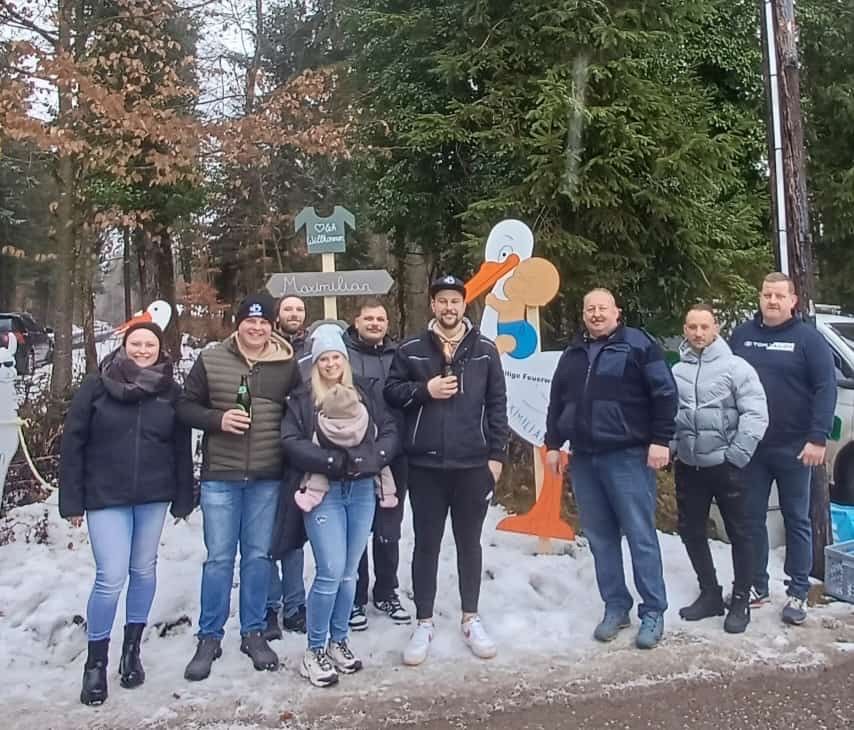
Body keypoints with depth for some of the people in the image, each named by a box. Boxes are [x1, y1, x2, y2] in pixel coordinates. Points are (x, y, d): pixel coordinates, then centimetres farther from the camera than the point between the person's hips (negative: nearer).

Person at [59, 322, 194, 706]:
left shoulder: (171, 392, 1)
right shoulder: (96, 386, -4)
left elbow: (182, 449, 5)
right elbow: (72, 444, -3)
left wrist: (183, 499, 4)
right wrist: (72, 500, -5)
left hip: (154, 496, 2)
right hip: (105, 497, -2)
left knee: (143, 570, 11)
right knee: (111, 578, -6)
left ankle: (132, 649, 29)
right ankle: (95, 663, 12)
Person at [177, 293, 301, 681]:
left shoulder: (288, 365, 2)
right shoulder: (211, 360, -1)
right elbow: (185, 406, 3)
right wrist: (218, 419, -15)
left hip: (267, 478, 1)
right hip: (220, 475, -1)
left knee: (258, 556, 11)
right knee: (219, 558, 4)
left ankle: (253, 633, 25)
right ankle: (209, 637, 19)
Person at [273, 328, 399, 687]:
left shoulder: (367, 392, 9)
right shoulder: (301, 399, 1)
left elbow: (390, 433, 4)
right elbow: (291, 442, -10)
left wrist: (369, 459, -14)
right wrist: (336, 461, -18)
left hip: (363, 491, 4)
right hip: (323, 492, -3)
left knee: (348, 573, 11)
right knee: (331, 572, -8)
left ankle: (339, 641, 27)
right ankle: (314, 651, 9)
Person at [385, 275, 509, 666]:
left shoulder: (485, 350, 3)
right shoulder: (411, 350, 2)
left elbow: (497, 404, 3)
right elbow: (390, 391, 4)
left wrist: (496, 454, -1)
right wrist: (425, 390, -13)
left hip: (473, 464, 0)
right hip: (426, 464, 0)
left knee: (469, 542, 13)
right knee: (426, 544, 8)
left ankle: (471, 619, 28)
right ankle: (423, 623, 22)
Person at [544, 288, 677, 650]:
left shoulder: (638, 344, -2)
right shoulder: (573, 354, 16)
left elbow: (664, 393, -6)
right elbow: (556, 402, 21)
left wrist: (660, 440, -11)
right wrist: (553, 443, 16)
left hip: (628, 457, -5)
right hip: (583, 459, 6)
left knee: (640, 536, -2)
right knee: (600, 537, 10)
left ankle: (653, 613, 9)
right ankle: (615, 607, 21)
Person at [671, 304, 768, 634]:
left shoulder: (736, 367, -6)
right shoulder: (675, 371, 7)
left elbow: (756, 414, -11)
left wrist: (737, 455, -15)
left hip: (726, 466, -4)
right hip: (688, 466, 5)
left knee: (738, 533, 6)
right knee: (691, 531, 12)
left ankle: (741, 601, 20)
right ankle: (710, 594, 28)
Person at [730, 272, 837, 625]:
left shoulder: (808, 338, -4)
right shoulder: (742, 334, 6)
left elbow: (826, 388, -9)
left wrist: (817, 438, -17)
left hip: (794, 448, -3)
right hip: (749, 447, 3)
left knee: (796, 520, 7)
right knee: (751, 518, 9)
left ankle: (798, 593, 16)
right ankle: (756, 586, 22)